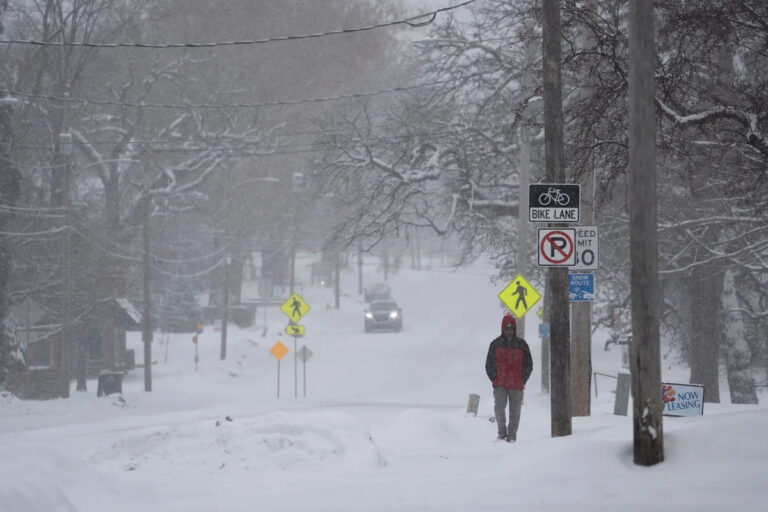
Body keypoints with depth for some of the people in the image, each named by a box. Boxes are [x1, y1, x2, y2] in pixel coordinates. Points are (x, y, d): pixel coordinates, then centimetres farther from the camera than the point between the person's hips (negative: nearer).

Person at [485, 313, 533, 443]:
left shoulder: (521, 344, 6)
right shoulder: (495, 344, 6)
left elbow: (529, 364, 10)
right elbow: (489, 364, 10)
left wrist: (522, 380, 1)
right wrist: (495, 379, -1)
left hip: (516, 385, 0)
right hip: (500, 385, 0)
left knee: (515, 412, 1)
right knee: (499, 409, -14)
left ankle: (512, 436, 8)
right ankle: (502, 433, 0)